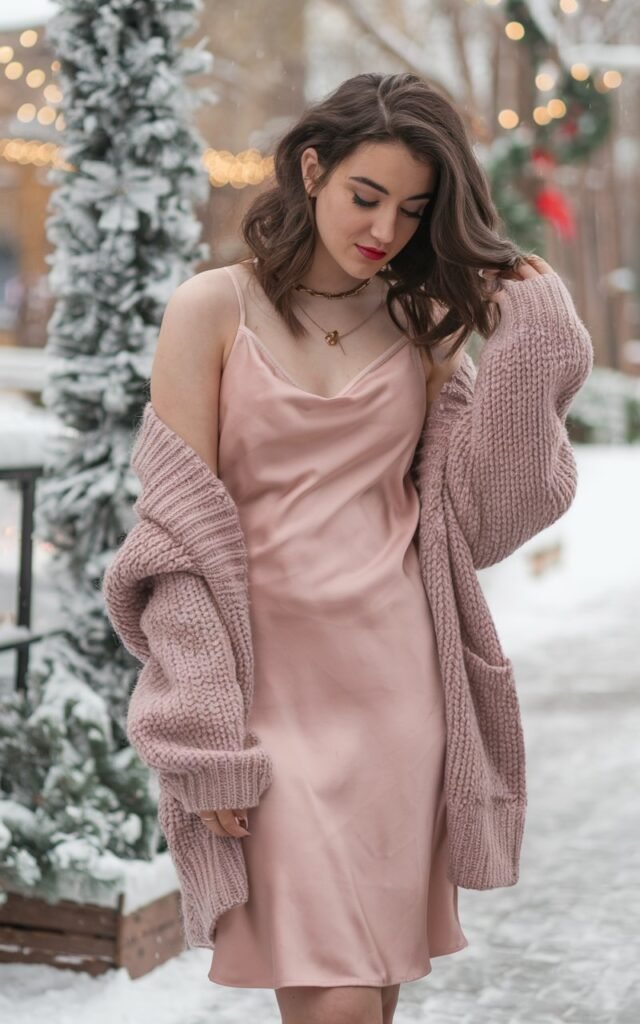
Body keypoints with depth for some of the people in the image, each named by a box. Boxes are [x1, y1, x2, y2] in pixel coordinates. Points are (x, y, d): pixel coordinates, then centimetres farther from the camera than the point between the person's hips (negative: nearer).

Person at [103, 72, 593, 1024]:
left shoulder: (426, 322, 9)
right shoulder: (213, 311, -2)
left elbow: (468, 517, 2)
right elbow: (182, 534, -5)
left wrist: (532, 346, -2)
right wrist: (204, 743, -11)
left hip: (398, 684, 4)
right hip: (271, 683, -3)